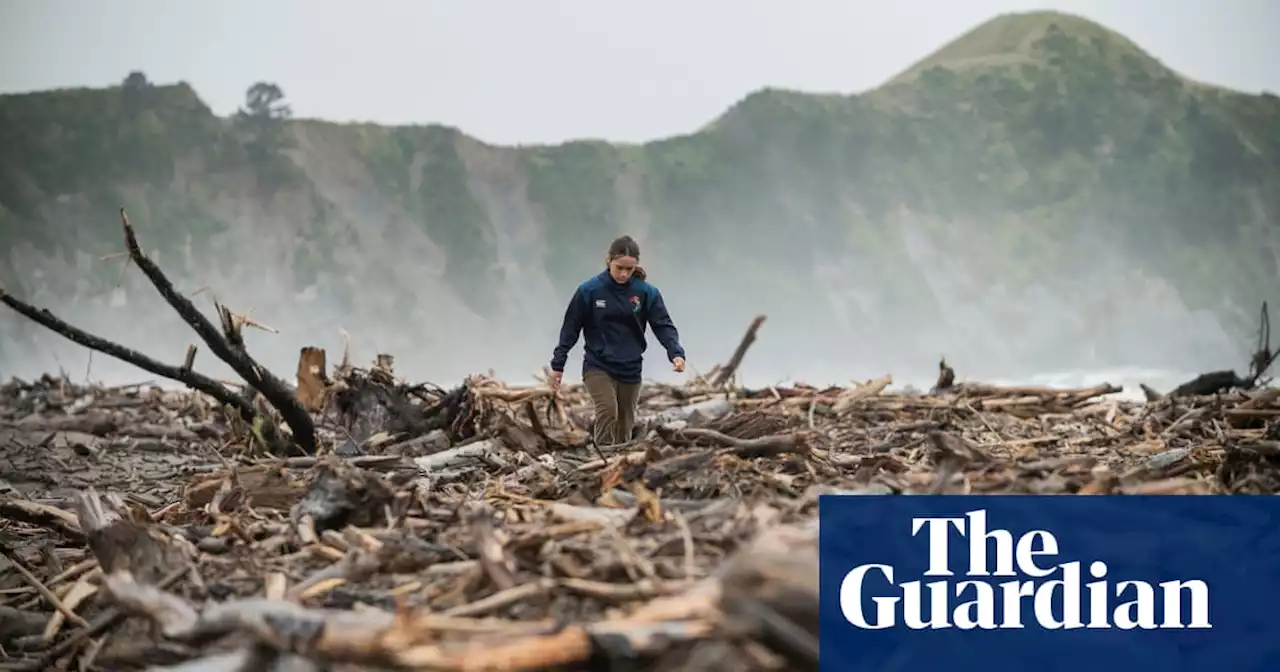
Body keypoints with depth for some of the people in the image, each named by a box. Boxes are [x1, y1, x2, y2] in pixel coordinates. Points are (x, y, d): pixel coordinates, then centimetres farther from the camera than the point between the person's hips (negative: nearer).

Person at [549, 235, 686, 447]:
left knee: (625, 425, 10)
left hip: (631, 370, 3)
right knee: (607, 411, -23)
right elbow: (570, 328, 0)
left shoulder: (646, 292, -4)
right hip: (597, 366, -3)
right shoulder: (589, 290, -8)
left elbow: (663, 325, -4)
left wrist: (676, 353, -23)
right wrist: (557, 364, 3)